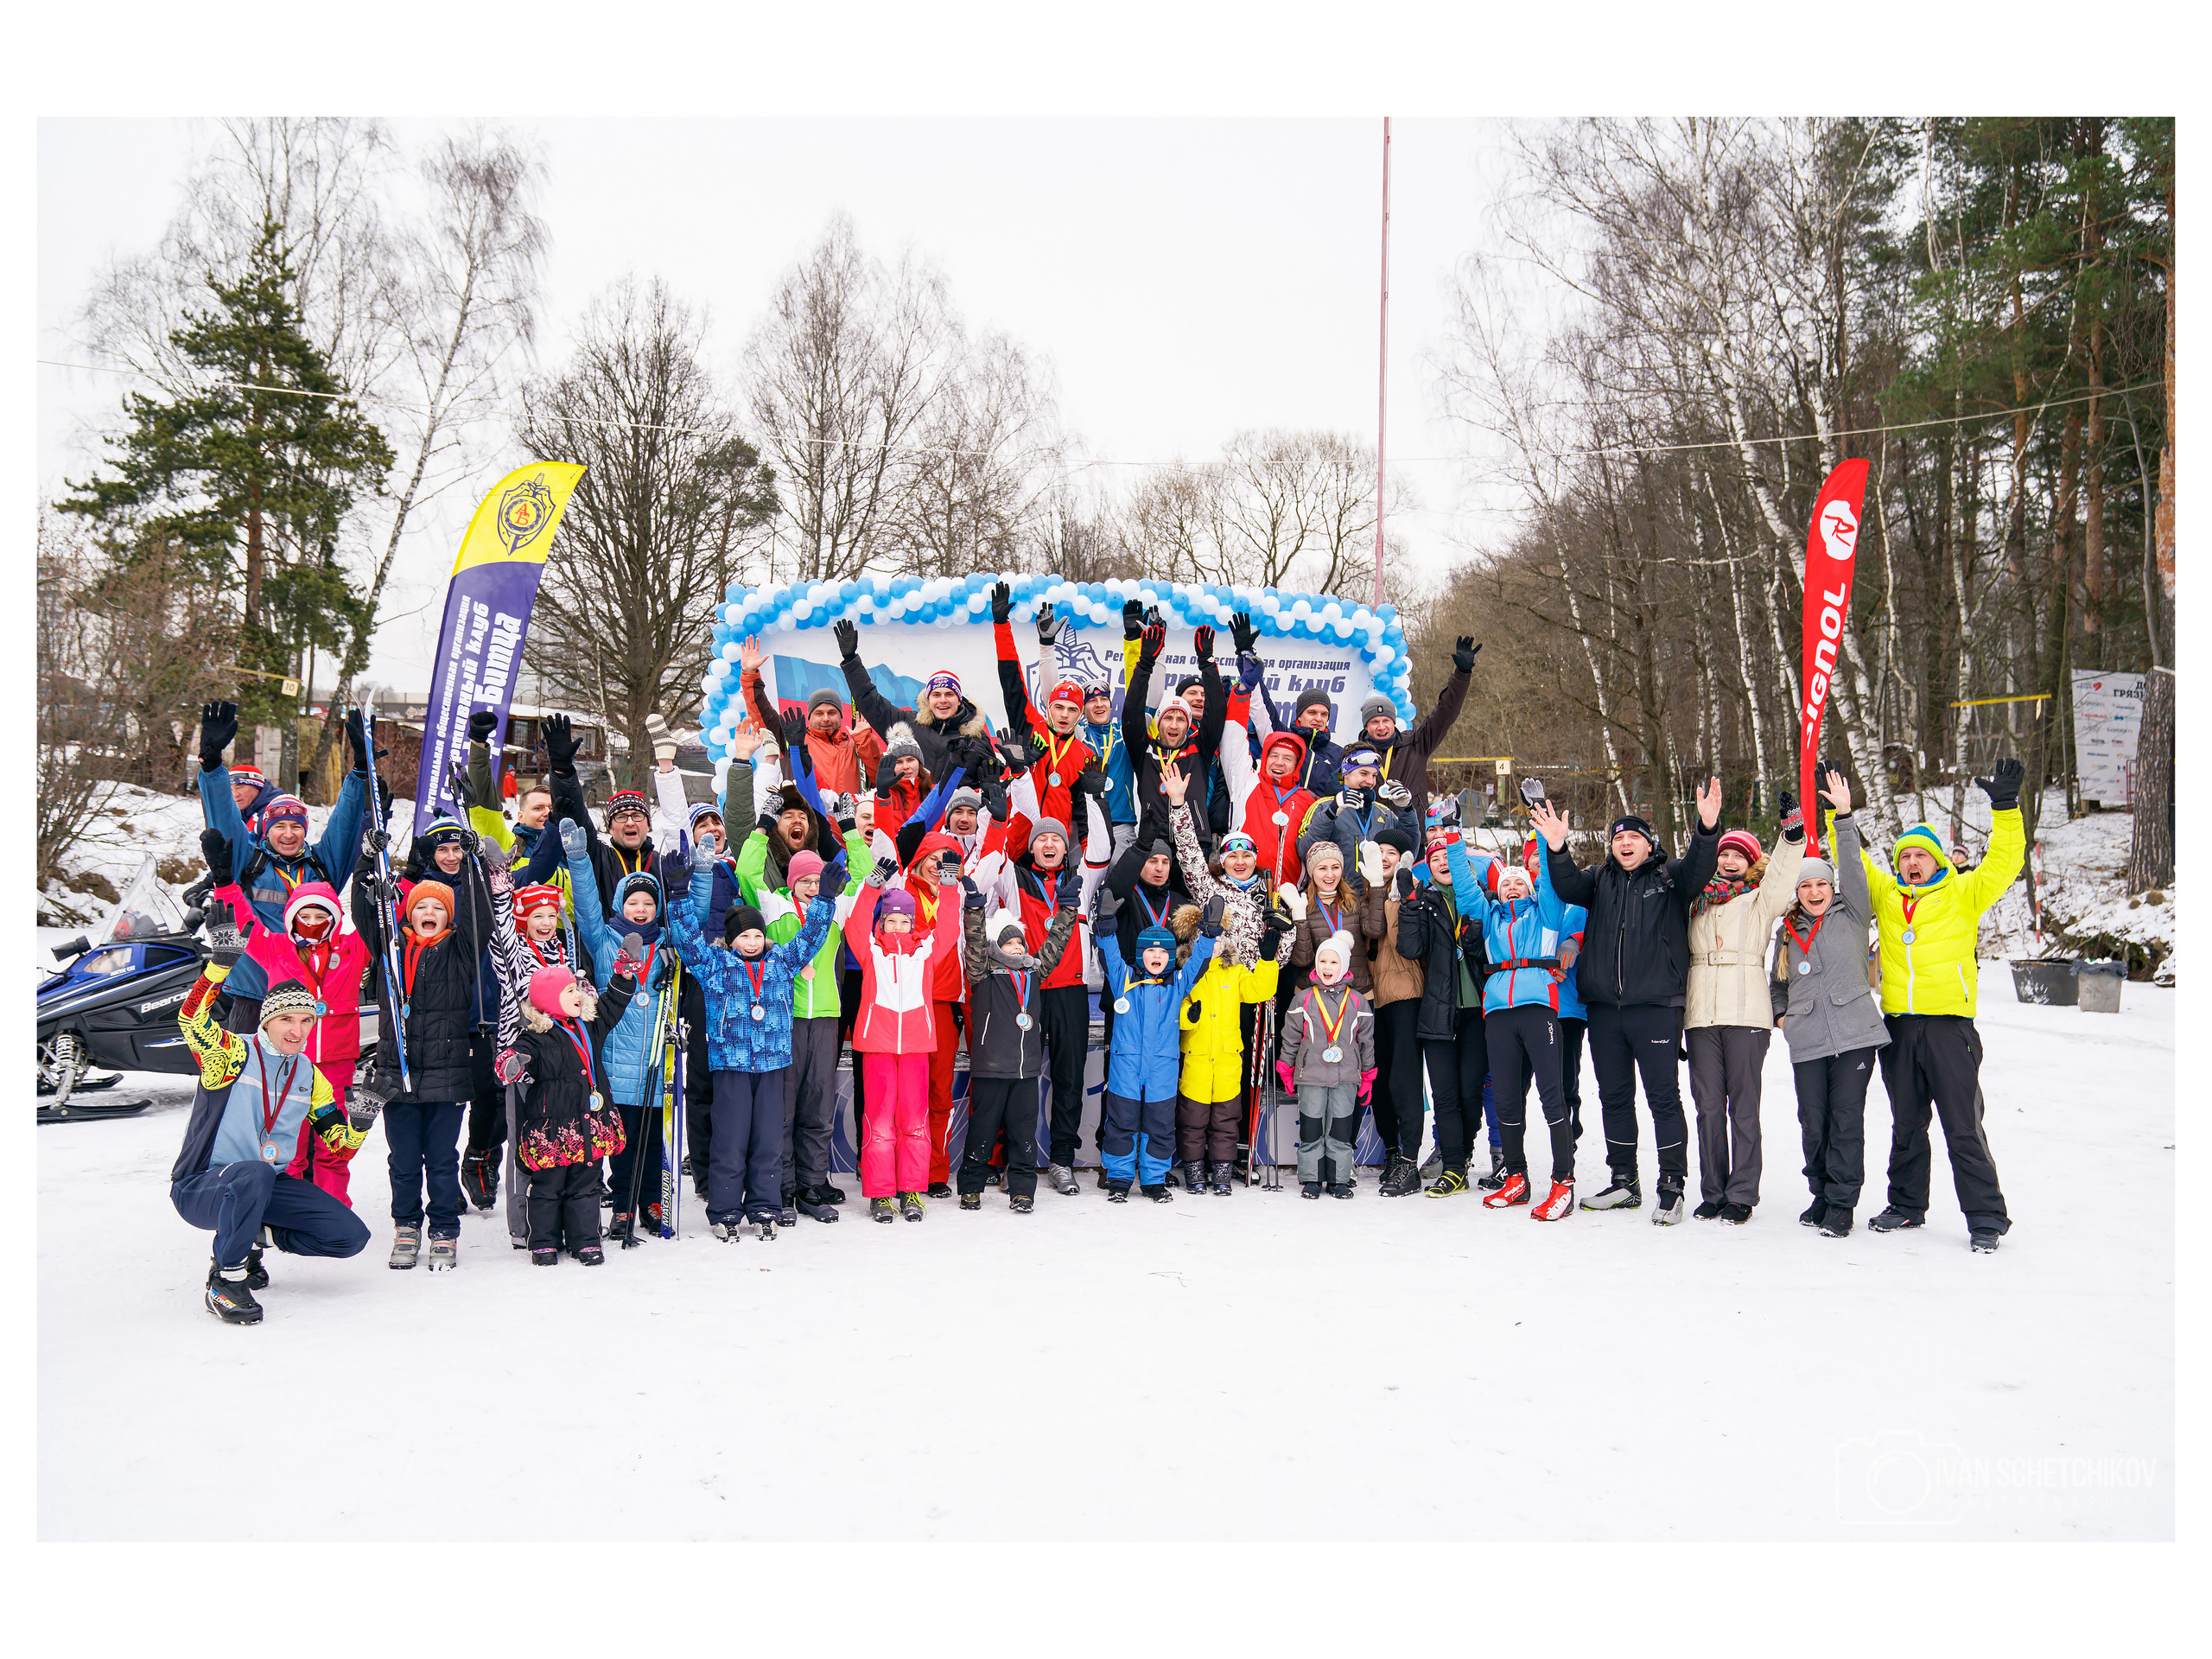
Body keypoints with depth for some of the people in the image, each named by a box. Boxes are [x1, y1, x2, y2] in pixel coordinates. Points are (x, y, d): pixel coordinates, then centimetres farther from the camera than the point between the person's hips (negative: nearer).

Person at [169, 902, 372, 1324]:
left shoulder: (309, 1076, 9)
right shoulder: (232, 1054, -8)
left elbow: (343, 1142, 10)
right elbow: (193, 1018, -30)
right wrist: (222, 958, -41)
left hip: (268, 1186, 6)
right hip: (200, 1187, -6)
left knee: (351, 1235, -9)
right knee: (254, 1175, -41)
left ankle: (255, 1235, 13)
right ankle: (225, 1280, -22)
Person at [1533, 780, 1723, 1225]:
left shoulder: (1669, 879, 4)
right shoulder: (1600, 880, 14)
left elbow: (1699, 870, -14)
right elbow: (1568, 888, -2)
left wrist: (1708, 829, -32)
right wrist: (1557, 850, -20)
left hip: (1656, 1006, -4)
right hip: (1604, 1007, 4)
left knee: (1663, 1096, -2)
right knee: (1614, 1096, 11)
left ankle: (1672, 1187, 5)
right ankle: (1624, 1183, 22)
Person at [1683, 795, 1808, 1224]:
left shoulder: (1761, 900, 9)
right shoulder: (1697, 902, 18)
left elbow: (1783, 873, -11)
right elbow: (1680, 956, 20)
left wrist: (1793, 828, -25)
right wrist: (1675, 1014, 15)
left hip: (1747, 1015, -3)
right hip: (1700, 1016, 3)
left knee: (1743, 1106, -2)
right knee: (1708, 1105, 4)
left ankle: (1742, 1195, 4)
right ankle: (1712, 1193, 11)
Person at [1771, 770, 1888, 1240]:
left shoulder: (1851, 915, 8)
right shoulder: (1788, 931, 17)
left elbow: (1852, 867, -5)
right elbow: (1779, 982, 27)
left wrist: (1844, 817, -10)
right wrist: (1780, 1014, 10)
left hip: (1855, 1033, -3)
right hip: (1806, 1042, 3)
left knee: (1846, 1119, -3)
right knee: (1813, 1122, 4)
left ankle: (1842, 1205, 6)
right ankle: (1821, 1195, 21)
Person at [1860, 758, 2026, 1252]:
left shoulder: (1962, 894, 4)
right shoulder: (1885, 894, 13)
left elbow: (2004, 863, -5)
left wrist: (2005, 808, -14)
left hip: (1950, 1024, -4)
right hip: (1898, 1026, 4)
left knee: (1963, 1127, -3)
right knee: (1906, 1125, 13)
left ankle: (1986, 1217, 4)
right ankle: (1907, 1205, 24)